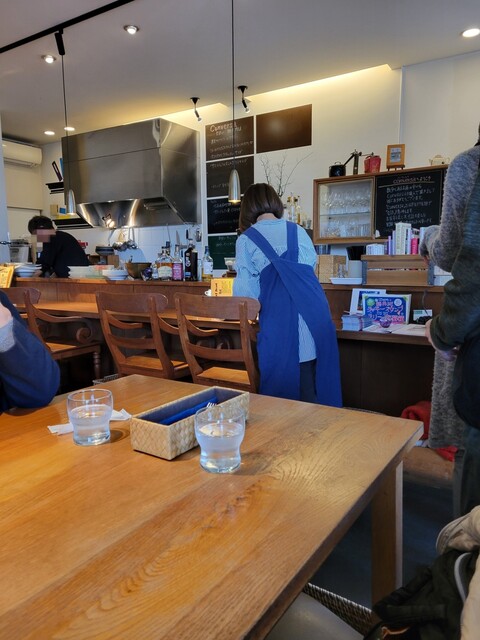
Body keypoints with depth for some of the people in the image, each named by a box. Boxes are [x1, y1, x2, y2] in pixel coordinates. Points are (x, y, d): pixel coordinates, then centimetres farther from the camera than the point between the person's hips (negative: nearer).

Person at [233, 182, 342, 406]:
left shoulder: (246, 239, 4)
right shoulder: (298, 231, 14)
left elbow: (245, 289, 1)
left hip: (278, 319, -3)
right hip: (314, 310, 4)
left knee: (283, 389, 6)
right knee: (313, 389, 11)